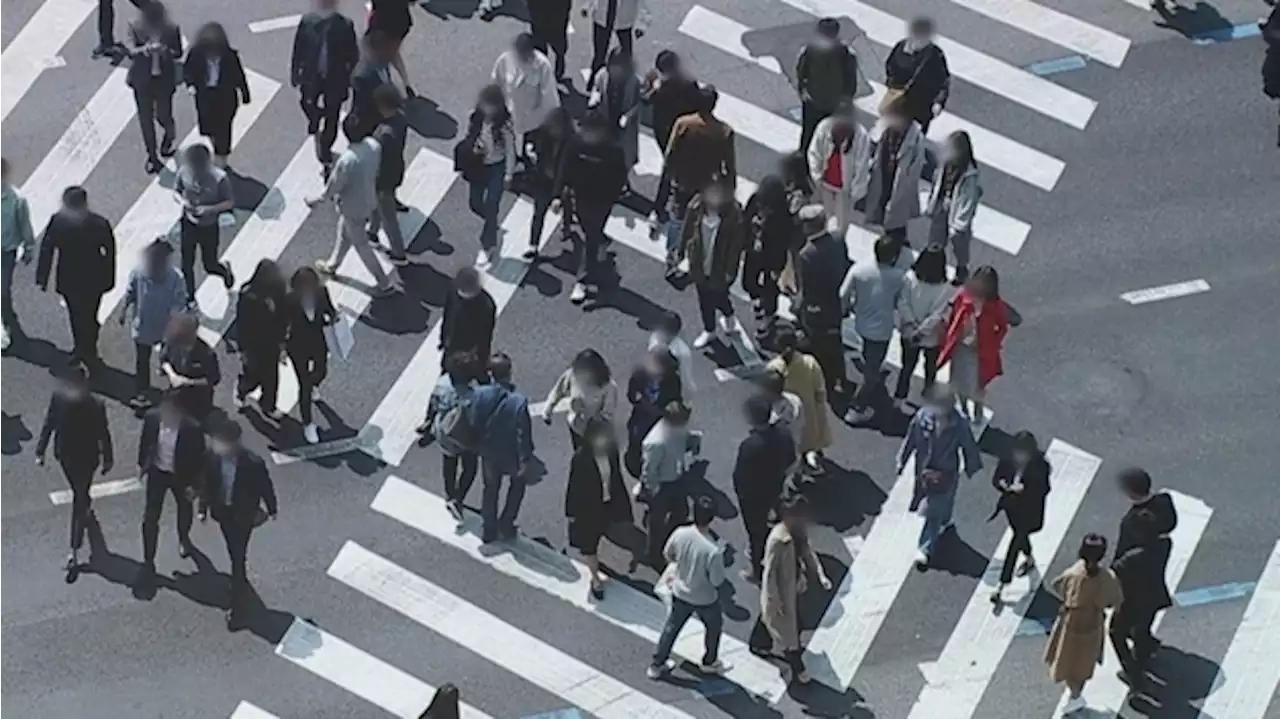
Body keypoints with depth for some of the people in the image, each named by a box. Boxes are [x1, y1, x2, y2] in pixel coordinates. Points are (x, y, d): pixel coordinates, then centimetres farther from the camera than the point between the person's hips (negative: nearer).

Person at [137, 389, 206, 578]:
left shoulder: (192, 429, -33)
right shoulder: (151, 417, -24)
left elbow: (199, 458, -19)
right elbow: (145, 441, -3)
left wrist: (194, 485, -14)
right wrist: (142, 464, 6)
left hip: (181, 476, -1)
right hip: (157, 472, 1)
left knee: (184, 509, 27)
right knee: (150, 517, 4)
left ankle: (184, 539, 59)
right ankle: (148, 561, 20)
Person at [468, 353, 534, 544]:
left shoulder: (479, 394, -23)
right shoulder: (518, 401, -33)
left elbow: (473, 423, -8)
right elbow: (523, 434, -25)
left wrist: (478, 446, 11)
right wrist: (525, 459, -10)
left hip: (488, 452, 3)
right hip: (511, 455, -3)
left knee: (490, 490, 24)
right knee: (517, 484, 28)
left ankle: (489, 531, 36)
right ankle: (505, 524, 32)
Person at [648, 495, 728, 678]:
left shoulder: (680, 534, -23)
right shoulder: (713, 550, -37)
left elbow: (667, 555, -2)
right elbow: (717, 581, -23)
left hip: (680, 593, 4)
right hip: (705, 599, -4)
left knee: (671, 627, 26)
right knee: (714, 627, 27)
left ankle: (657, 665, 39)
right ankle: (709, 662, 49)